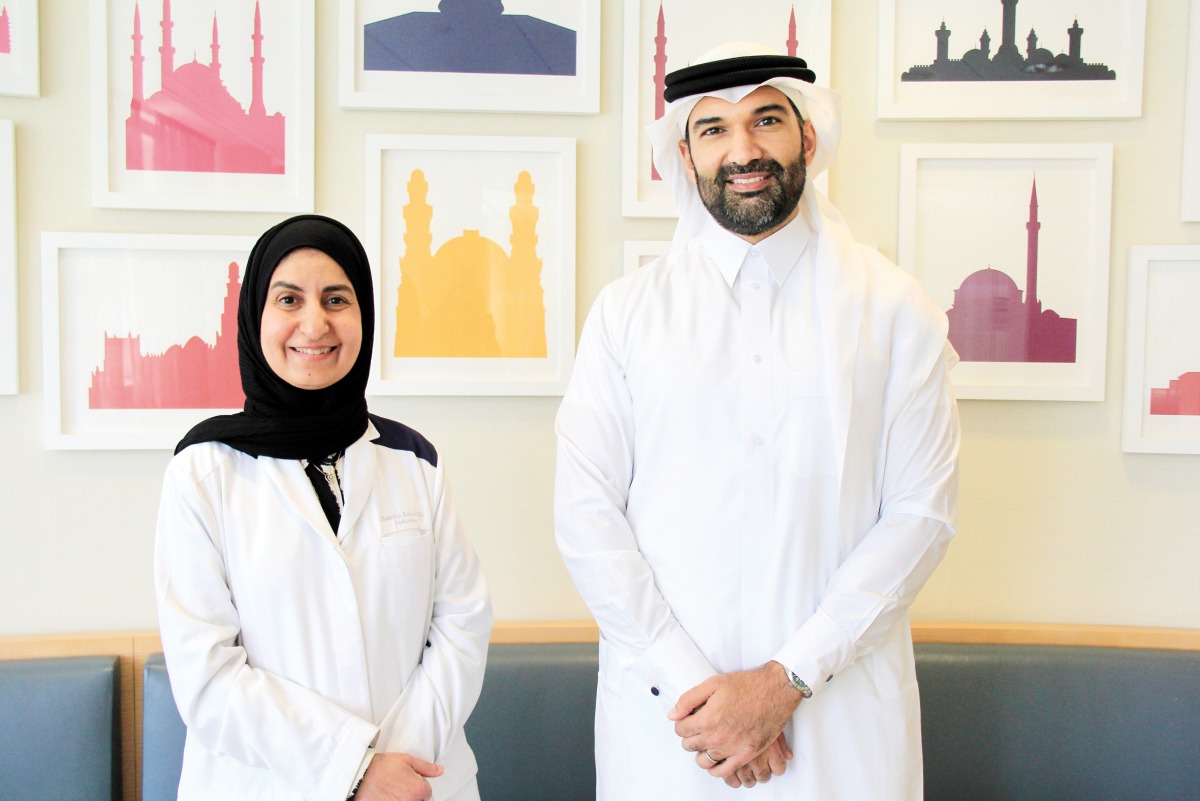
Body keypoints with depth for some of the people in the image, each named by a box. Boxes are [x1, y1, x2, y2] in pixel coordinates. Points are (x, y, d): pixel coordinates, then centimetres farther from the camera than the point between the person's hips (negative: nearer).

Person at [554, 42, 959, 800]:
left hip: (842, 712, 0)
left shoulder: (896, 309, -1)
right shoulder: (627, 310, 0)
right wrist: (687, 683, -12)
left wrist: (785, 680, -12)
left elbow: (922, 513, -5)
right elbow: (586, 513, -4)